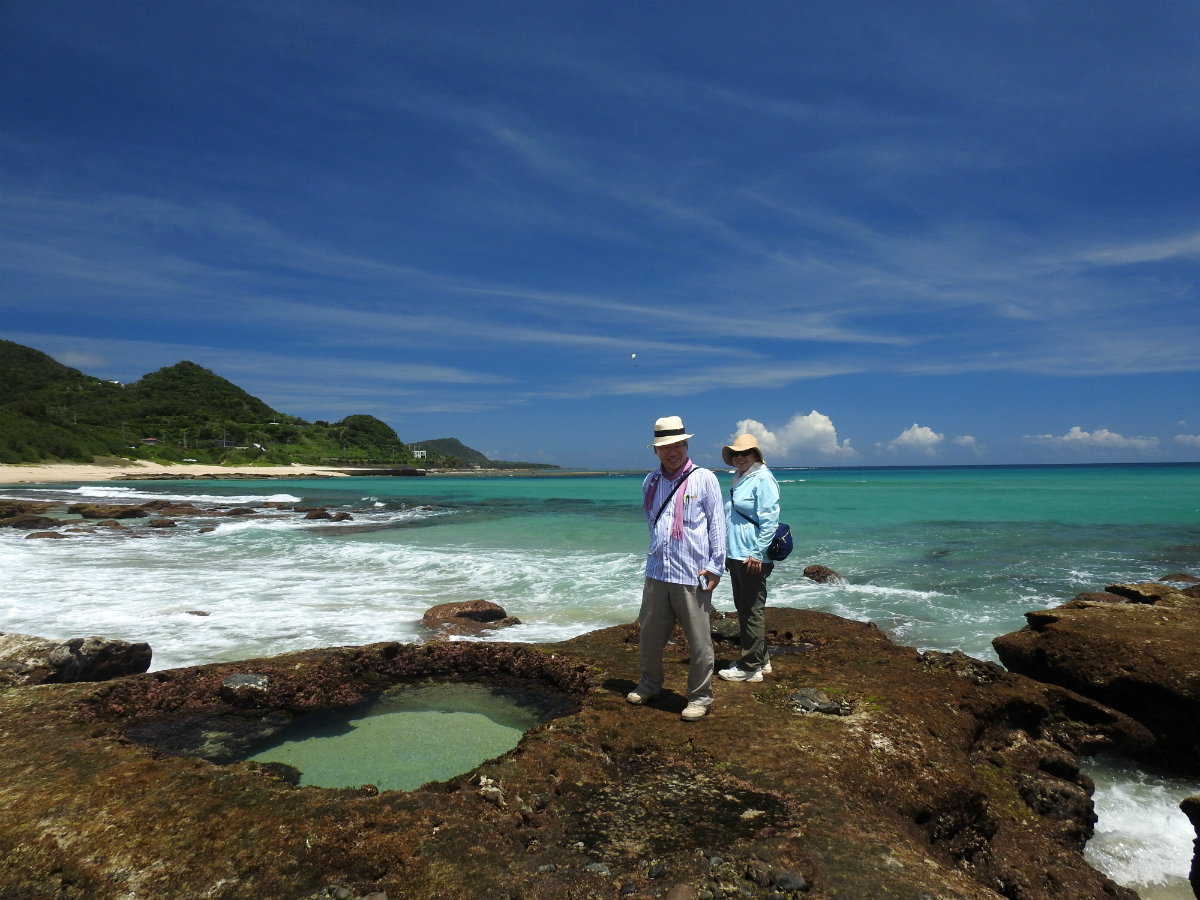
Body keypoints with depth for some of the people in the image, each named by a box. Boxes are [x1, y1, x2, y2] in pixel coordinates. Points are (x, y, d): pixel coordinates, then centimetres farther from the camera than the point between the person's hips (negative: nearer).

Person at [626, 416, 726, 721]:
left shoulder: (704, 479, -4)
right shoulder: (650, 482, 9)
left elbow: (716, 524, -4)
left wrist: (715, 566, -8)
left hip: (692, 576, -5)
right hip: (656, 573, 5)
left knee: (699, 642, 5)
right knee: (649, 636, 15)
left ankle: (700, 697, 21)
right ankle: (649, 685, 36)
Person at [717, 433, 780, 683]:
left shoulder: (762, 478, -13)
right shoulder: (739, 480, 16)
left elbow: (770, 519, -18)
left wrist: (757, 553, -21)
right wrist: (729, 551, 20)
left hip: (752, 558, -10)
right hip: (736, 555, 10)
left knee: (752, 611, -1)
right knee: (743, 609, 17)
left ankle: (751, 667, 8)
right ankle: (761, 660, 29)